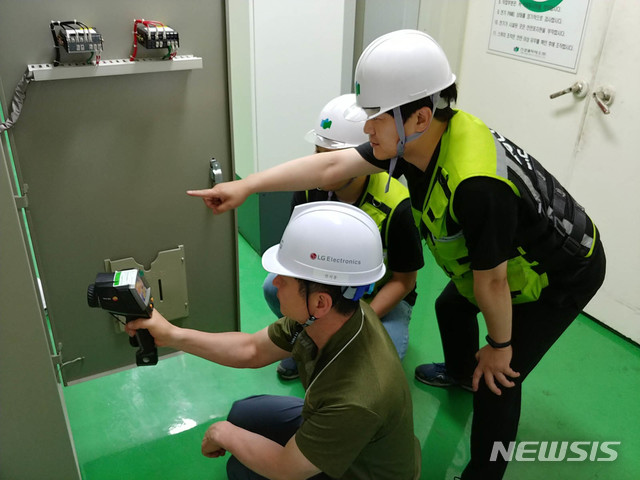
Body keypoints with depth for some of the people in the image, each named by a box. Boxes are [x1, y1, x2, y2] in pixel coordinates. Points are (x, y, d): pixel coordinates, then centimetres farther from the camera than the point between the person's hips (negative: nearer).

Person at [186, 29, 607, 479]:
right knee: (452, 305, 27)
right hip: (512, 254, 8)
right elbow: (330, 165, -16)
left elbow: (492, 282, -30)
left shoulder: (477, 185, -45)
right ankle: (460, 371, 58)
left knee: (498, 381, -6)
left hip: (564, 274, -8)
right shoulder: (422, 137, -19)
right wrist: (246, 186, -16)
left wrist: (499, 347, -13)